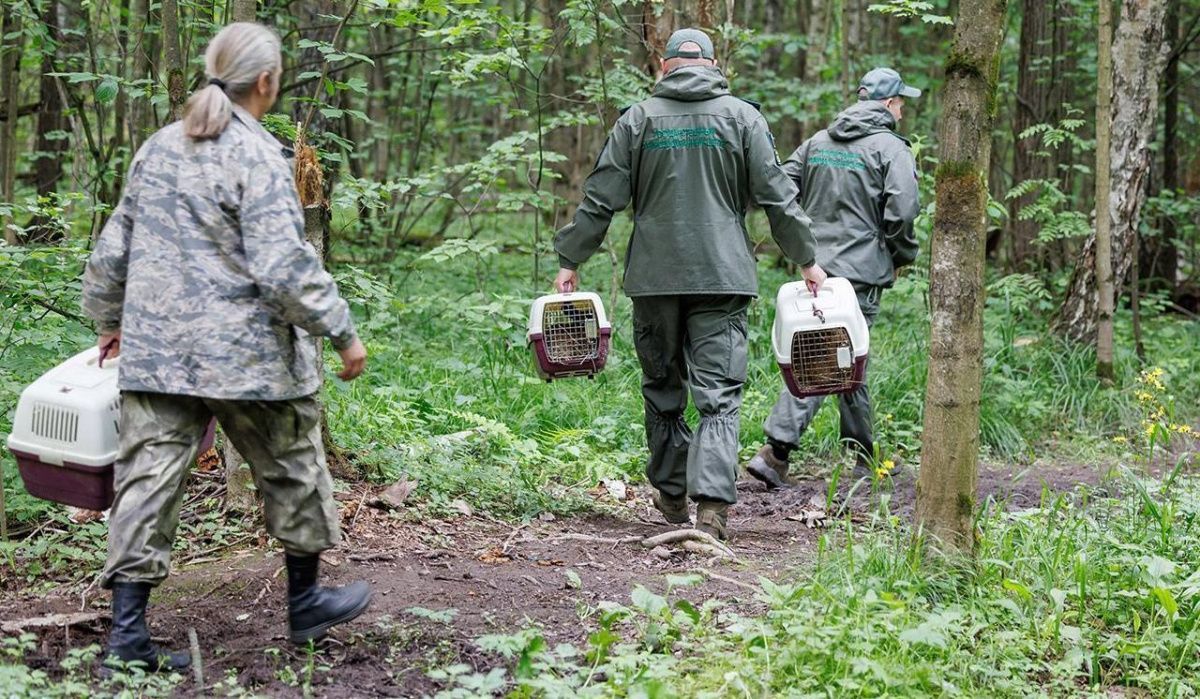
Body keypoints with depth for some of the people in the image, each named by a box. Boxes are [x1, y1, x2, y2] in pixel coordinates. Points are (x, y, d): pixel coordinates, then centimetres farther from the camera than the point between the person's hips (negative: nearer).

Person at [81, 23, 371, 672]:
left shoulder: (158, 148, 10)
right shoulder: (258, 157, -12)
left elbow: (113, 249, 17)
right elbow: (284, 267, -19)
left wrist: (108, 319, 31)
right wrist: (341, 331, -10)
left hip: (154, 351, 6)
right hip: (243, 354, -6)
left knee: (147, 479, 6)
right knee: (292, 469, 14)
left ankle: (127, 631, 3)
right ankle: (305, 602, 28)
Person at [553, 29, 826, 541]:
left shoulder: (638, 119, 4)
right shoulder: (743, 118, 3)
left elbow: (600, 200, 3)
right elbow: (778, 197, 3)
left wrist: (570, 260, 11)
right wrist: (807, 259, 12)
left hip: (654, 277, 1)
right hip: (722, 276, -1)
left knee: (663, 390, 15)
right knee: (719, 395, -3)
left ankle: (671, 493, 25)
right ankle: (711, 504, -18)